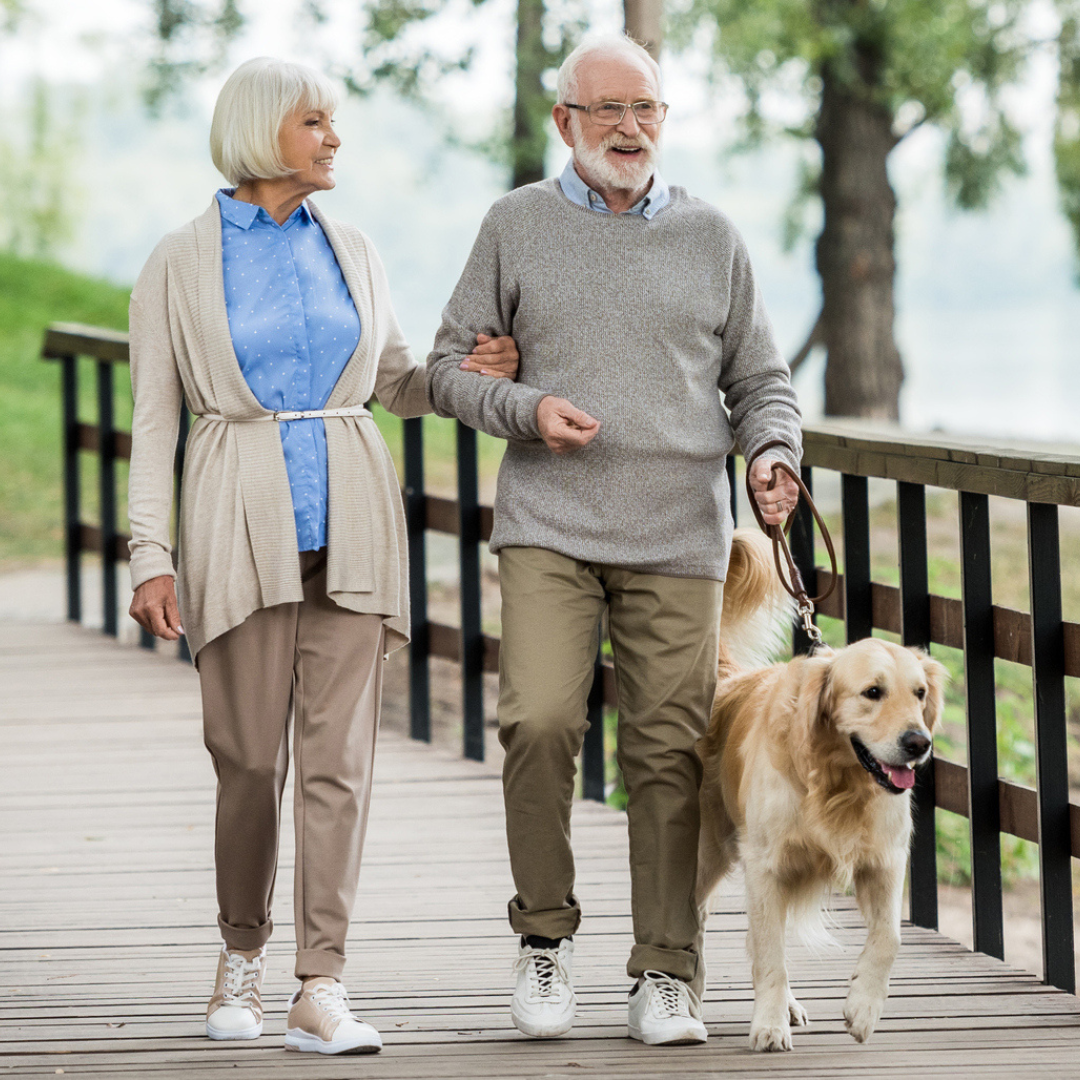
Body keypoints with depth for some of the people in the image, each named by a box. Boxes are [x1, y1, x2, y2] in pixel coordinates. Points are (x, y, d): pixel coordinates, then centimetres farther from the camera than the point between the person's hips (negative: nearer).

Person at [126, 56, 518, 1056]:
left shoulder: (349, 251, 11)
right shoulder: (180, 263, 2)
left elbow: (393, 381, 20)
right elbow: (155, 418, 1)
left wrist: (467, 373, -1)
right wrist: (151, 555, -7)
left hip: (351, 517, 2)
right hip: (243, 521, -2)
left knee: (339, 755, -6)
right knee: (250, 757, 0)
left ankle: (322, 993, -8)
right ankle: (243, 954, 23)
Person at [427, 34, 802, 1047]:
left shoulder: (711, 237, 11)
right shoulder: (517, 225, 7)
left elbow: (760, 380, 16)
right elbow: (450, 366, 10)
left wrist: (774, 455, -4)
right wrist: (527, 409, -9)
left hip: (678, 539, 1)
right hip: (548, 526, -1)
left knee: (669, 753, -2)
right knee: (538, 721, -17)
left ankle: (667, 973, 7)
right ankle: (544, 933, 2)